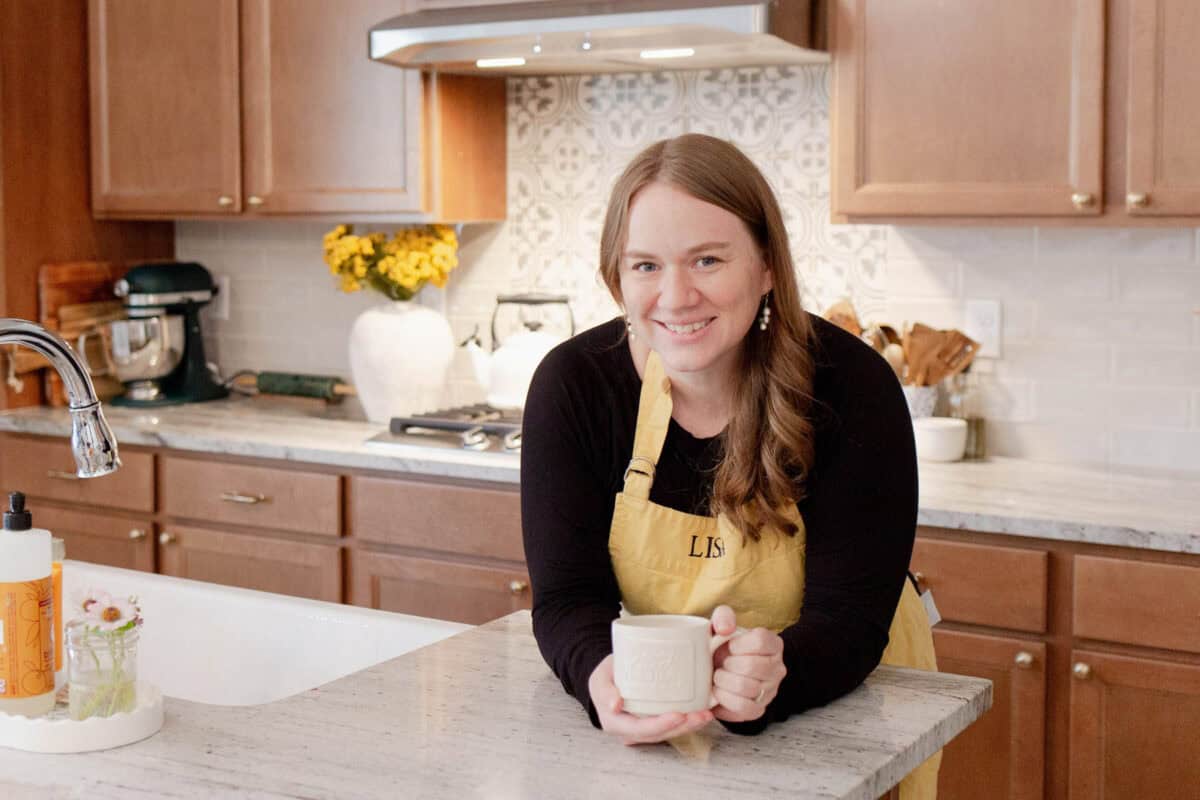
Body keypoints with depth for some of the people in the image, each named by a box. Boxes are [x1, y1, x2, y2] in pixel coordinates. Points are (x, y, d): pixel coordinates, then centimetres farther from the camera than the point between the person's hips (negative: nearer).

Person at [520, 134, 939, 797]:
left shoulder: (851, 388, -17)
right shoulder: (572, 385, -12)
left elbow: (849, 618, -18)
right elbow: (567, 595, -13)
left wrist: (768, 676, -38)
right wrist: (604, 679, -33)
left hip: (843, 711, 0)